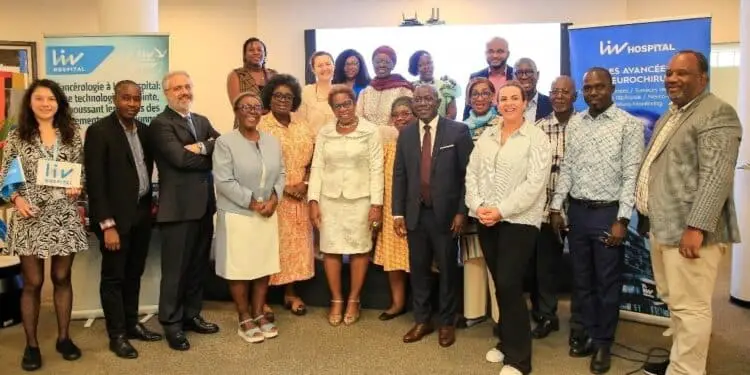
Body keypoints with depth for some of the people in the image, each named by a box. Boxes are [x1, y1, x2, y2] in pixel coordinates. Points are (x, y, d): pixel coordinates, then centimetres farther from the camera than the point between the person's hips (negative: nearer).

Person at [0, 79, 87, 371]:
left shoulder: (72, 132, 5)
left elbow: (82, 169, 10)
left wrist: (78, 186, -10)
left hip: (64, 215, 1)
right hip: (30, 216, -1)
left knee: (62, 278, 11)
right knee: (32, 282, 5)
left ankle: (64, 337, 25)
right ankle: (31, 344, 19)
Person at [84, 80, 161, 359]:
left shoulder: (144, 130, 8)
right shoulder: (99, 131, -11)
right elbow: (95, 181, -15)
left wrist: (151, 203, 7)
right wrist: (107, 224, -19)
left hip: (141, 213, 6)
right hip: (116, 216, -6)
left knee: (134, 274, 16)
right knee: (113, 277, 6)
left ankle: (132, 324, 30)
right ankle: (117, 335, 17)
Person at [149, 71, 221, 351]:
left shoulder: (202, 121, 16)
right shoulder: (160, 123, -7)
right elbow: (180, 158, -20)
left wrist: (202, 147, -15)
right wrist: (211, 156, -7)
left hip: (204, 204, 7)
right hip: (179, 207, -7)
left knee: (199, 266, 15)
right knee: (175, 269, 3)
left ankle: (191, 315, 29)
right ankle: (172, 323, 16)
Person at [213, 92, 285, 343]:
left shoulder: (272, 141, 9)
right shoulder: (225, 142, -9)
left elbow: (280, 174, 9)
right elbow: (224, 181, -16)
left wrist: (274, 198, -8)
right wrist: (251, 202, -16)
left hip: (267, 215, 5)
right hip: (237, 215, -5)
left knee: (264, 266, 10)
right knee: (240, 268, 3)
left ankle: (259, 314, 25)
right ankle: (244, 320, 17)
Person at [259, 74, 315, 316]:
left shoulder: (302, 127, 10)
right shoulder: (260, 126, -7)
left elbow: (312, 160, 11)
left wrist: (306, 183, -6)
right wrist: (283, 187, -15)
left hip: (299, 197, 5)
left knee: (296, 242, 11)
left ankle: (290, 293, 25)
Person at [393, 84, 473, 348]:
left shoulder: (458, 131, -4)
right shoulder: (406, 134, 8)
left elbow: (467, 173, -5)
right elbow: (399, 175, 7)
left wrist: (461, 211, -10)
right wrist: (398, 212, 2)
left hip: (446, 213, -3)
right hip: (415, 214, 3)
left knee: (447, 270, 8)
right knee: (418, 269, 10)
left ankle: (447, 323, 24)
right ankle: (422, 320, 26)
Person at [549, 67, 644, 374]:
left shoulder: (629, 125, -7)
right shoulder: (574, 124, 8)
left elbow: (631, 176, -10)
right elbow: (566, 168, 10)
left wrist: (622, 219, -15)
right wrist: (556, 207, 5)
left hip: (608, 212, -4)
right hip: (577, 211, 5)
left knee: (607, 281, 6)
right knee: (581, 279, 13)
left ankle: (604, 343, 22)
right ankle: (590, 334, 30)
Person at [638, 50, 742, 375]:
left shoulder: (717, 113, -11)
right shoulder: (669, 115, 18)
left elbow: (716, 175, -20)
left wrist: (696, 227, -24)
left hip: (688, 230, -9)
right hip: (662, 226, 10)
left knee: (690, 306, -1)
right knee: (674, 301, 18)